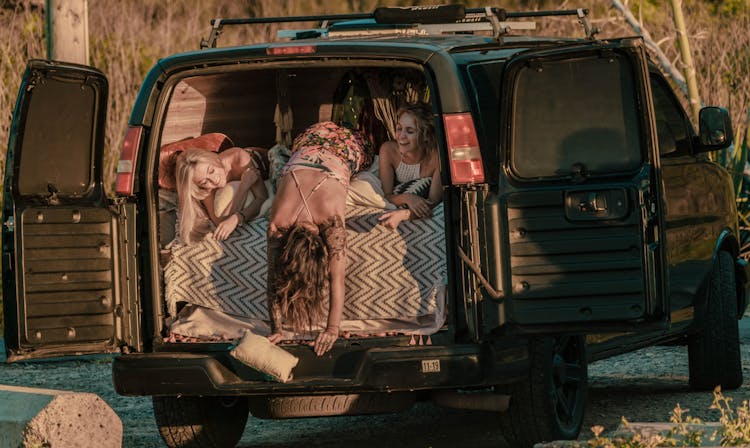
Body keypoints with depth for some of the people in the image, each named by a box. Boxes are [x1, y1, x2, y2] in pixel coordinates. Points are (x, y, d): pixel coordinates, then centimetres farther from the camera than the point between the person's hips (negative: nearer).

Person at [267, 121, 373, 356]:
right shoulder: (278, 223, -38)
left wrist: (332, 329, -48)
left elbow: (337, 278, -44)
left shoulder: (331, 220, -45)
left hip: (346, 148, -1)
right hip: (307, 145, 1)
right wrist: (275, 329, -38)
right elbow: (274, 276, -32)